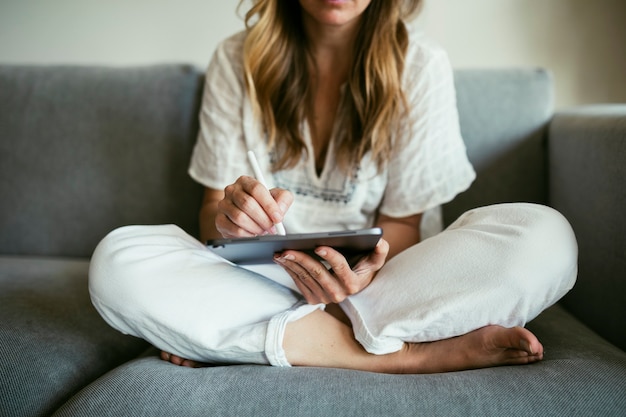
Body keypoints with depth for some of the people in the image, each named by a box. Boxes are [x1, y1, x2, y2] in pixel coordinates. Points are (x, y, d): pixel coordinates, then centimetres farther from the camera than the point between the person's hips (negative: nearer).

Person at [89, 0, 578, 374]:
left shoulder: (421, 65, -4)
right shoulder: (238, 59, -1)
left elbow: (402, 224, -3)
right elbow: (212, 209, 0)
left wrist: (366, 272, -27)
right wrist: (227, 218, -26)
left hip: (381, 280, 0)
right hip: (263, 277, 1)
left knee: (547, 236, -26)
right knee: (116, 260, -28)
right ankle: (412, 352, -25)